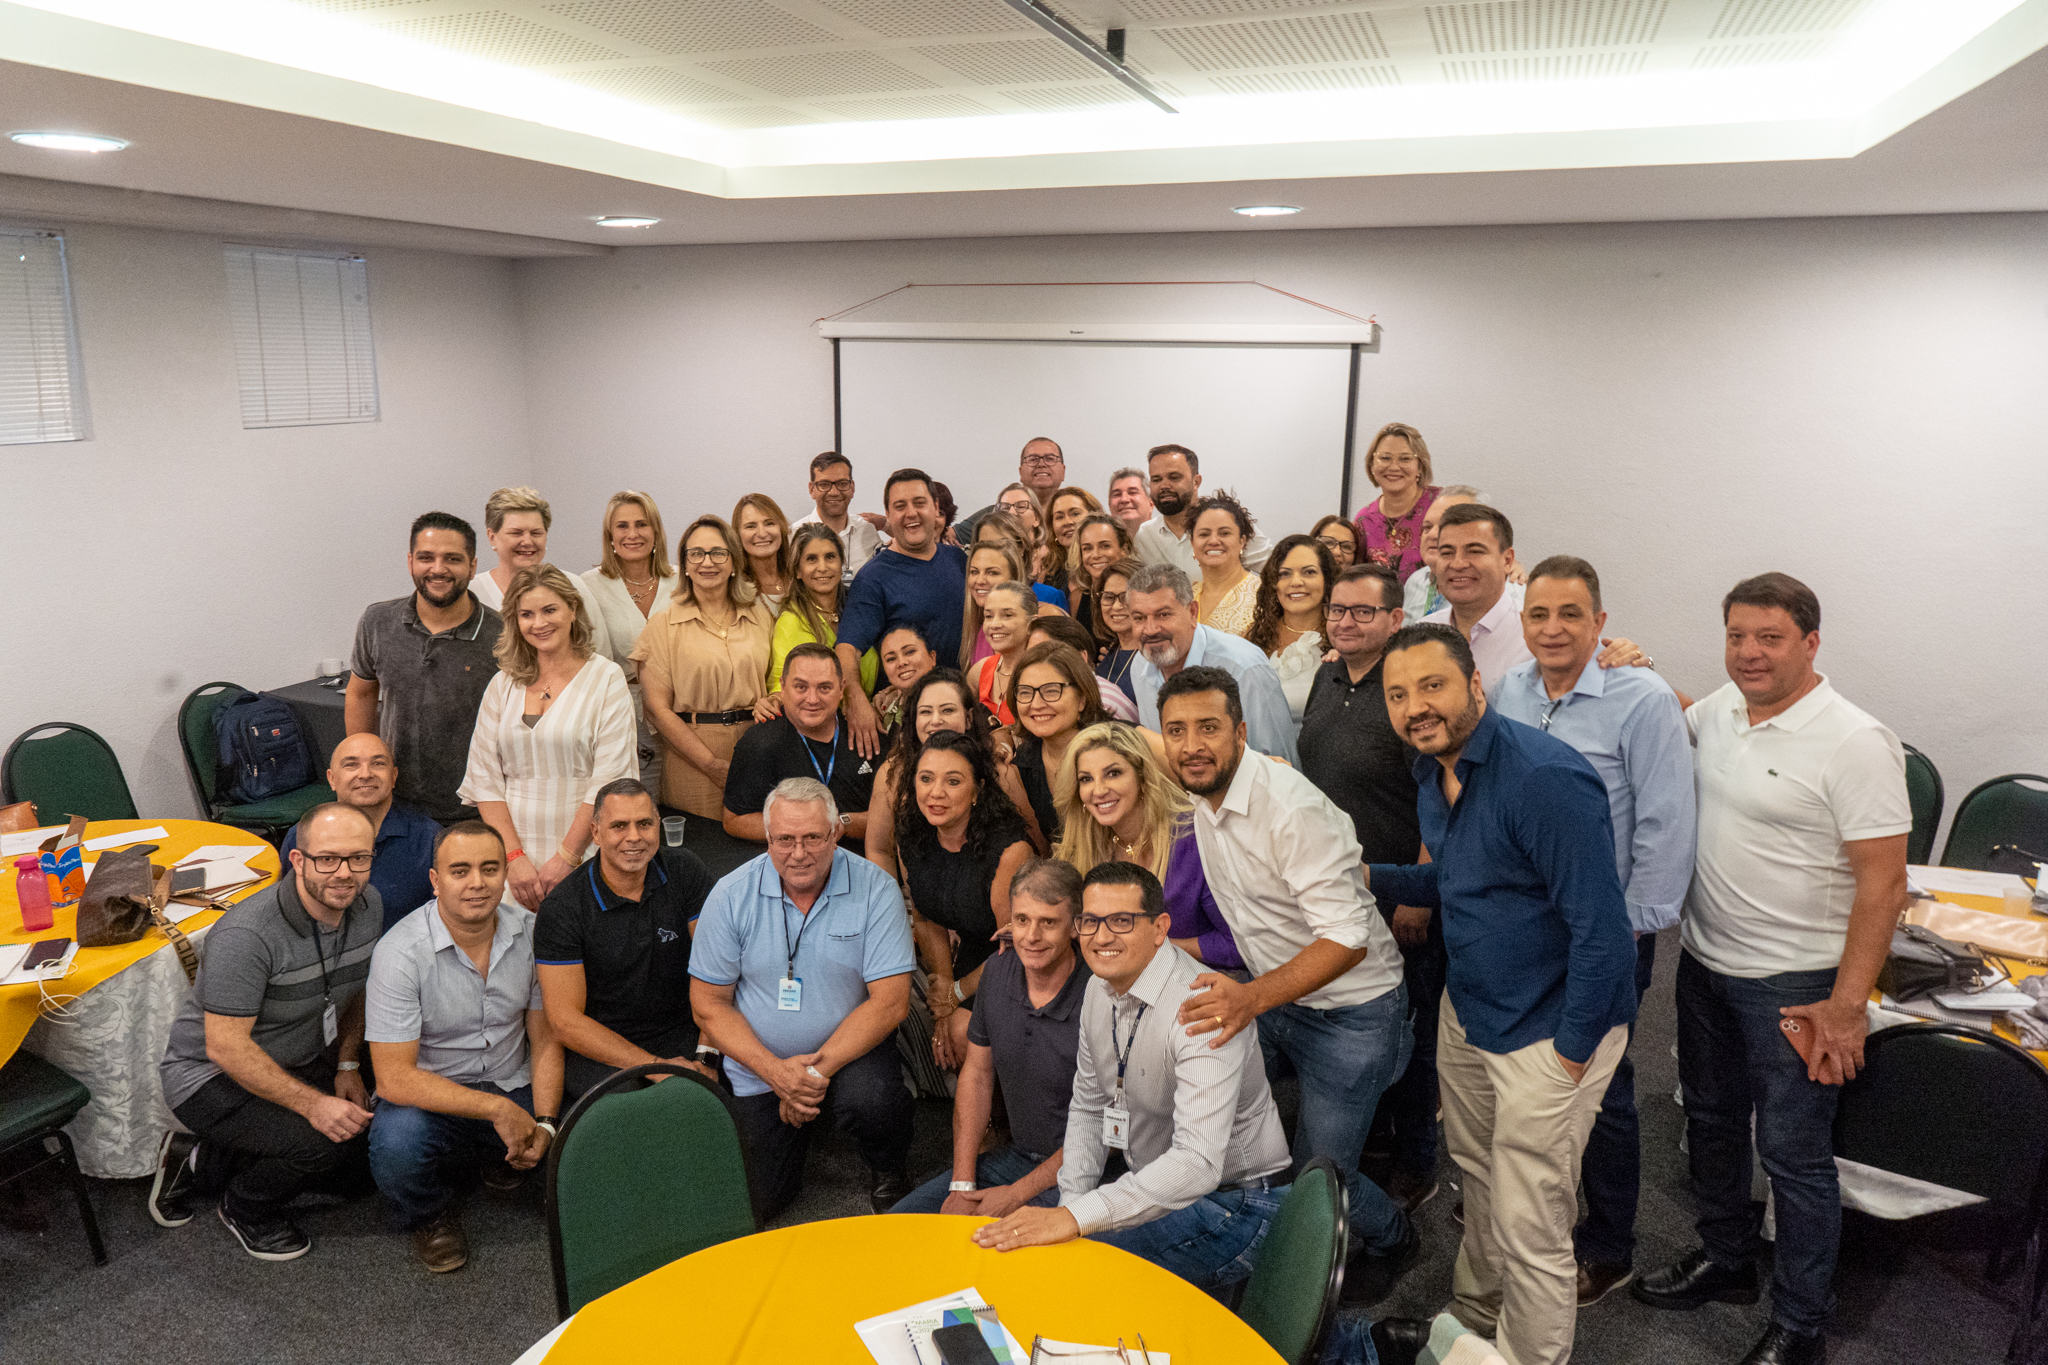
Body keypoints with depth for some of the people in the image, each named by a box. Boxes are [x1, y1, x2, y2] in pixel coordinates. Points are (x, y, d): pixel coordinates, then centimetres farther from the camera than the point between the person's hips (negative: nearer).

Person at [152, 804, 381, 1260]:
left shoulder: (368, 905, -8)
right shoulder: (246, 936, -31)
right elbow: (225, 1047, -29)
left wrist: (347, 1065, 1)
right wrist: (312, 1104, -31)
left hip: (297, 1063, 8)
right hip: (210, 1074, -8)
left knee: (356, 1149, -4)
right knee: (325, 1144, -27)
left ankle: (198, 1165, 16)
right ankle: (247, 1208, 7)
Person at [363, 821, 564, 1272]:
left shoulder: (530, 934, -6)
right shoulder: (400, 953, -19)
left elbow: (546, 1039, 1)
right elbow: (394, 1078, -21)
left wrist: (544, 1123, -14)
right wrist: (496, 1108, -25)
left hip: (513, 1090, 3)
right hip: (430, 1098, -3)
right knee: (396, 1144, -35)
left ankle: (504, 1159, 15)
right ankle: (430, 1215, 2)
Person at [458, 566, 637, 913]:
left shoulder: (605, 677, -1)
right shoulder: (504, 684, 11)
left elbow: (610, 779, -8)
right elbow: (484, 779, 6)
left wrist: (566, 858, -11)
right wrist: (513, 856, -5)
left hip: (583, 862, -3)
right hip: (512, 861, 3)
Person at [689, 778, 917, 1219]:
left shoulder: (875, 889, -13)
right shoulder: (732, 896, -9)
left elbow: (890, 1001, -15)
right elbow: (708, 1004, -5)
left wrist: (820, 1067, -23)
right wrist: (775, 1070, -18)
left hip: (850, 1052, -2)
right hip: (759, 1067, 2)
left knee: (869, 1099, -33)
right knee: (753, 1204, -4)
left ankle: (889, 1175, 1)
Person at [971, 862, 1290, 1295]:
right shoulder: (1101, 987, 1)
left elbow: (1198, 1162, -36)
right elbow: (1088, 1107, 13)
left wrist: (1077, 1218, -40)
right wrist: (1069, 1207, 0)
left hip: (1233, 1206, -8)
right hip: (1157, 1189, 8)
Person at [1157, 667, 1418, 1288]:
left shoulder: (1290, 807, -29)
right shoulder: (1197, 795, -5)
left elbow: (1348, 938, -31)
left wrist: (1250, 999, -44)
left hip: (1348, 1009, -7)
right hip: (1271, 992, 7)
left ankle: (1393, 1238, 32)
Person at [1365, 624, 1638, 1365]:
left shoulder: (1546, 778, -26)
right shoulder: (1433, 774, 3)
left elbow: (1600, 927, -25)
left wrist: (1572, 1052, -19)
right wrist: (1367, 876, 6)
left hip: (1549, 1032, -8)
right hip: (1468, 1011, 8)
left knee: (1530, 1234, 3)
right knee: (1479, 1181, 25)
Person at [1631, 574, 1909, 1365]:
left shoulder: (1855, 744, -18)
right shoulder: (1720, 709, 2)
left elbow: (1882, 884, -18)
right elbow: (1674, 721, 27)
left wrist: (1846, 1006, -20)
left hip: (1792, 985, -7)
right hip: (1704, 963, 7)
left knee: (1791, 1152, 5)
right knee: (1710, 1121, 20)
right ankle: (1724, 1262, 41)